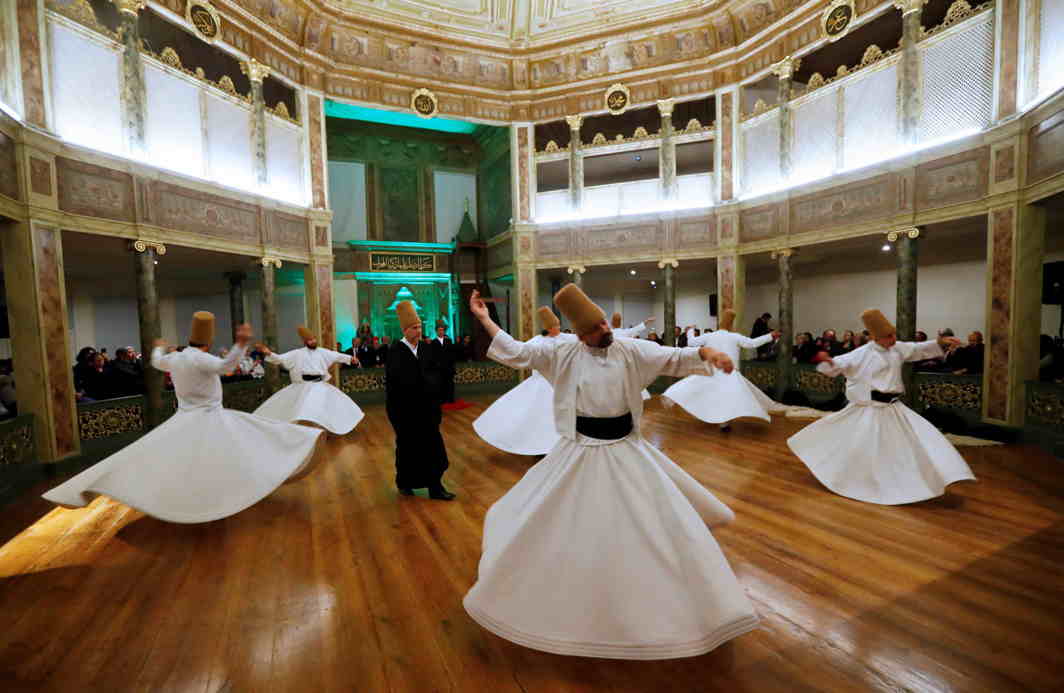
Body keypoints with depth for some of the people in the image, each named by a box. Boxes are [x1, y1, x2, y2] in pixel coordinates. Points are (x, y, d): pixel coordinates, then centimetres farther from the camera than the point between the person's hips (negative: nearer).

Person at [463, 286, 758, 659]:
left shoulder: (630, 350, -6)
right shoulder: (562, 353, -9)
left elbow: (672, 358, -11)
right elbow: (517, 352, -8)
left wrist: (705, 352, -29)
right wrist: (484, 318, -9)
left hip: (627, 450, 2)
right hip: (582, 452, -1)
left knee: (660, 520, 12)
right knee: (546, 523, 9)